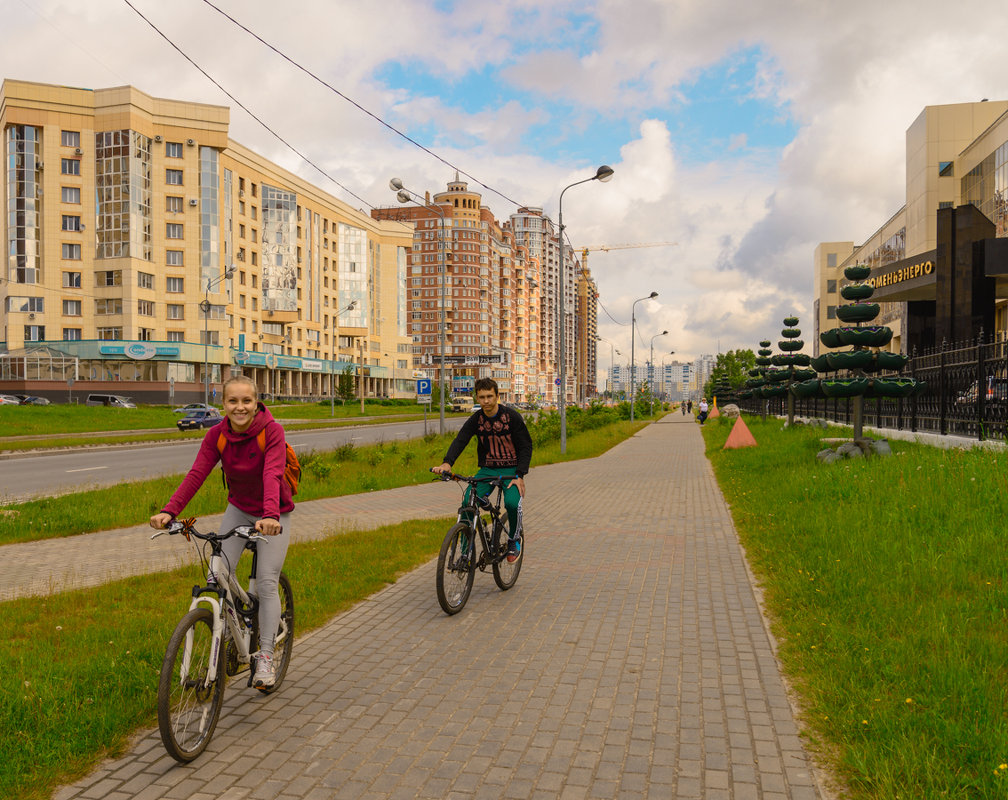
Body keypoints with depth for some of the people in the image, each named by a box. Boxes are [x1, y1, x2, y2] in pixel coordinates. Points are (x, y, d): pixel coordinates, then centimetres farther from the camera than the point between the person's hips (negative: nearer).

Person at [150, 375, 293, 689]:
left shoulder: (272, 430, -24)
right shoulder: (217, 435, -12)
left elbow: (272, 474, -37)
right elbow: (196, 474, -22)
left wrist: (270, 515, -53)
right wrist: (169, 511, -36)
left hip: (272, 515, -3)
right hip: (238, 509, 4)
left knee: (266, 582, -8)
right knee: (218, 575, -9)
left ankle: (265, 657, 6)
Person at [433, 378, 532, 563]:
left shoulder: (512, 417, -10)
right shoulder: (476, 419, -3)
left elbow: (526, 446, -7)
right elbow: (460, 440, -17)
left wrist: (520, 476, -18)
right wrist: (447, 462, -36)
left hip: (510, 469, -3)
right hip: (487, 470, 3)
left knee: (512, 503, -29)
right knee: (467, 502, -19)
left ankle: (514, 541, 1)